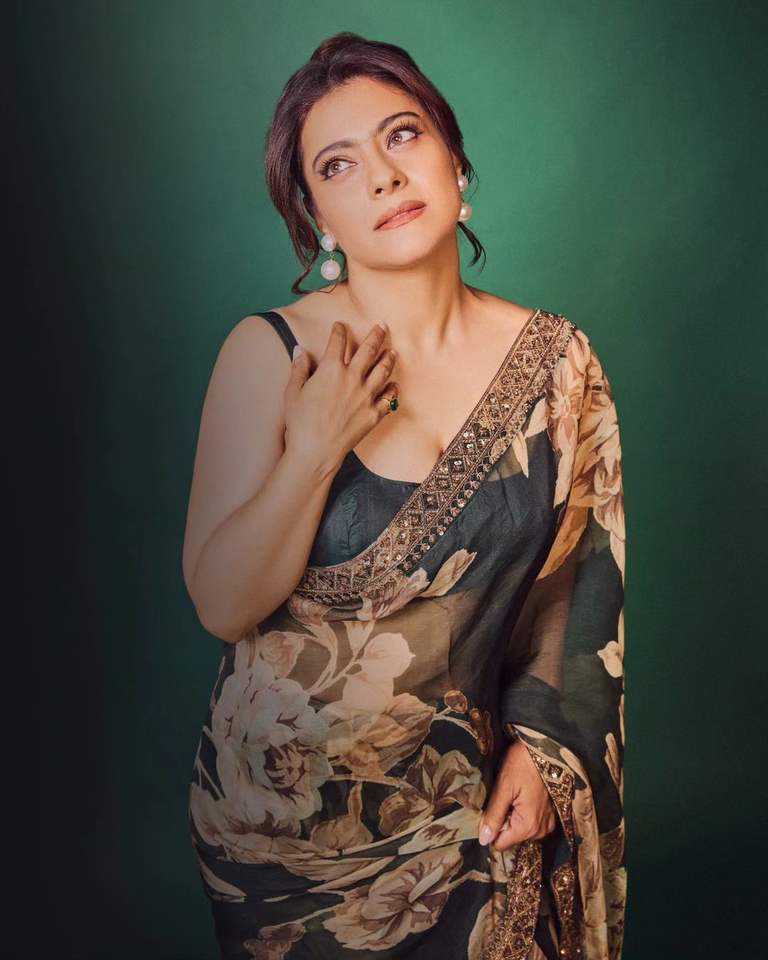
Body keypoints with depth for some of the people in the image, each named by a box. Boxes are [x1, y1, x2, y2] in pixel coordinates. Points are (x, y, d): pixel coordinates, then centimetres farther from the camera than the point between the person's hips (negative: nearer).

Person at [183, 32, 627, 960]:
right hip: (282, 805, -1)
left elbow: (575, 579, 3)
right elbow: (222, 605, -15)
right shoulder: (269, 352, -14)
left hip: (470, 802, 2)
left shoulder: (555, 358, -5)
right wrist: (314, 452, -26)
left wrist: (542, 741, -4)